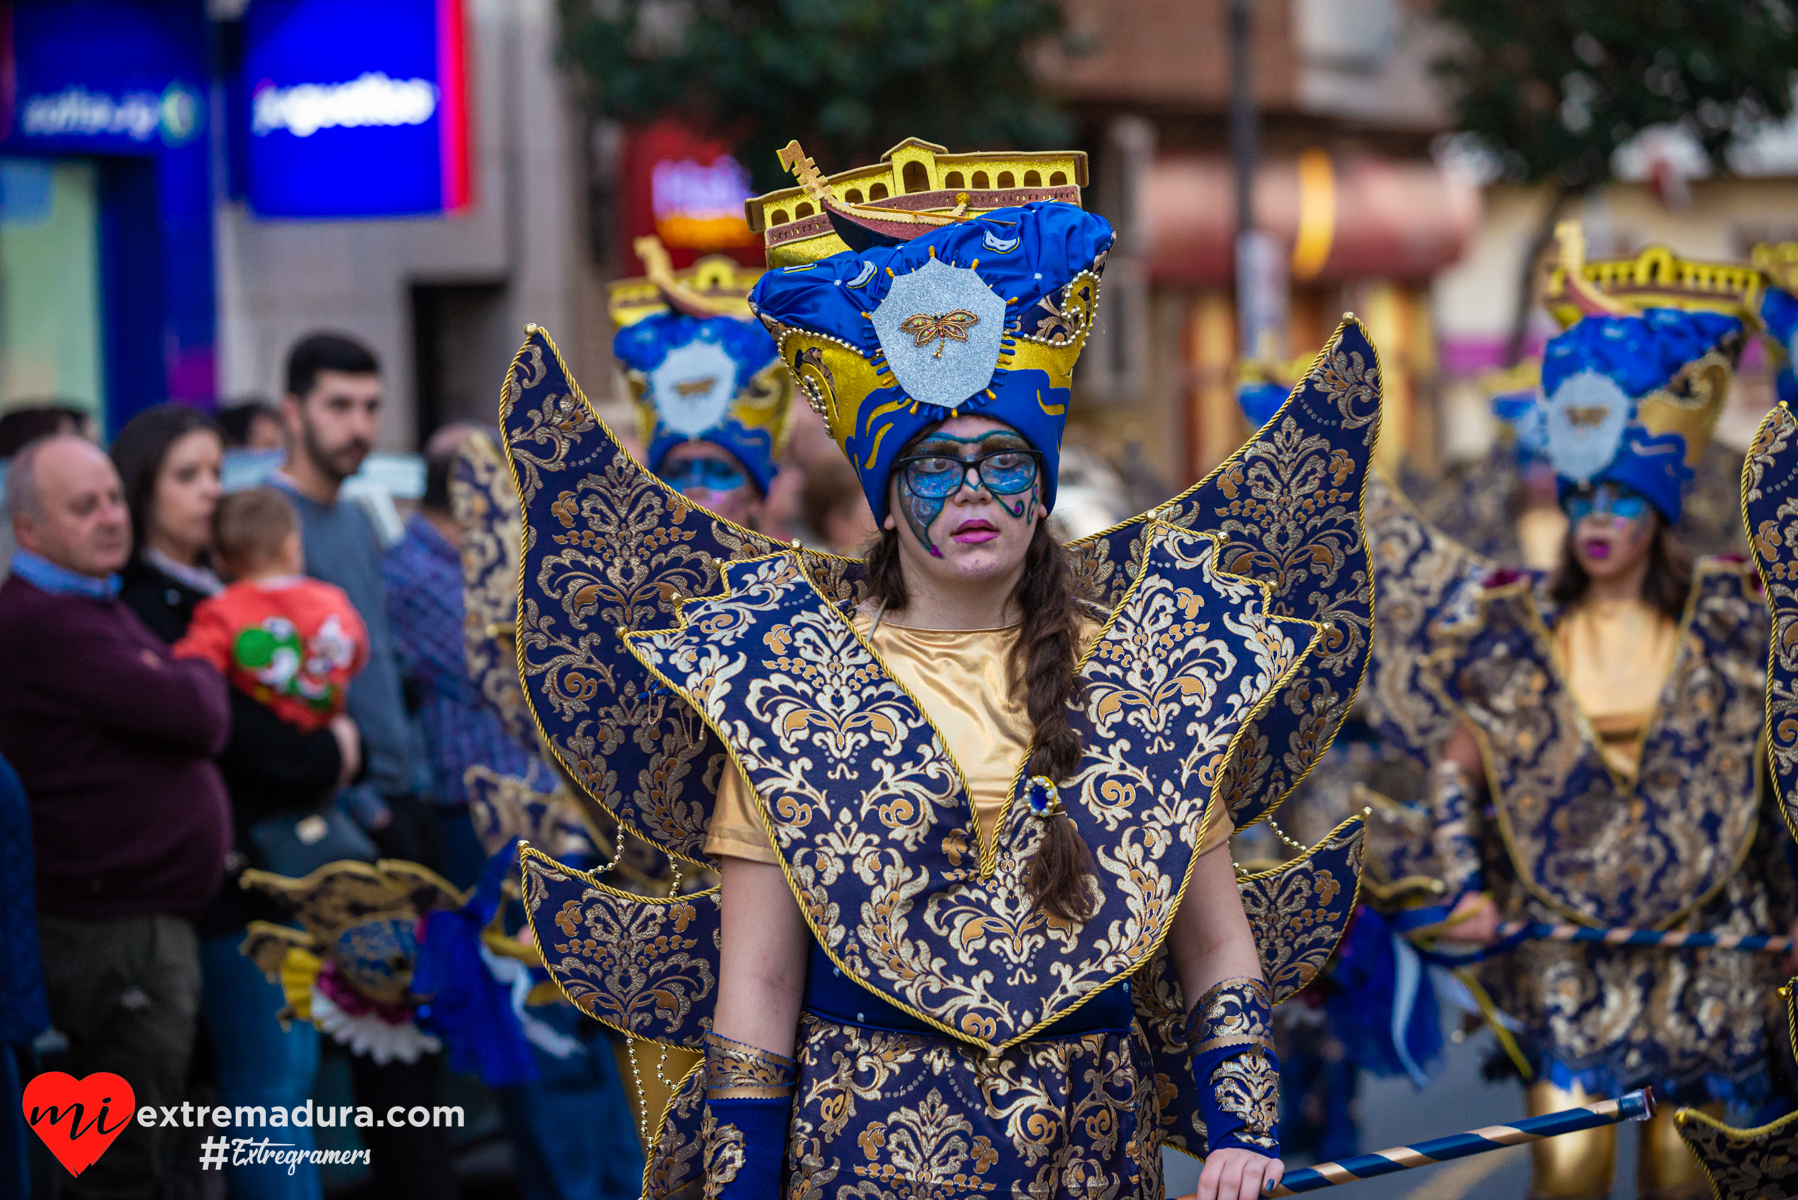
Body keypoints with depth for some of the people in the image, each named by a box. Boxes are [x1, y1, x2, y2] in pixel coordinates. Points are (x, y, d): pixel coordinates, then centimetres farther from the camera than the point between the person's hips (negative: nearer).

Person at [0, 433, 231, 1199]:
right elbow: (199, 719, -21)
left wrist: (182, 684, -2)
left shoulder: (90, 607, 18)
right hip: (118, 929, -11)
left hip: (146, 920, 11)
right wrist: (201, 676, 0)